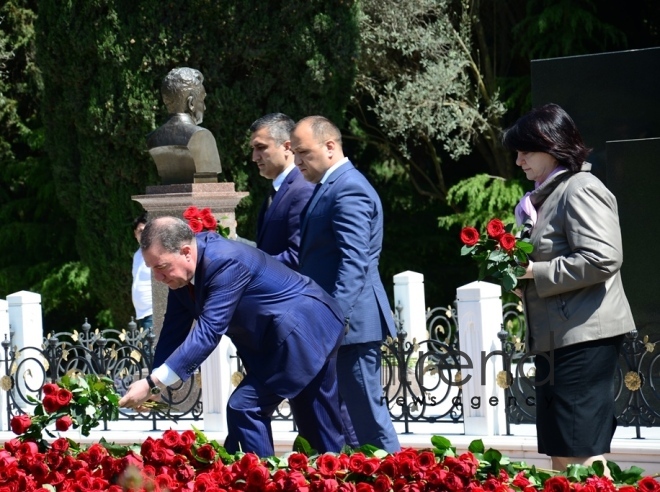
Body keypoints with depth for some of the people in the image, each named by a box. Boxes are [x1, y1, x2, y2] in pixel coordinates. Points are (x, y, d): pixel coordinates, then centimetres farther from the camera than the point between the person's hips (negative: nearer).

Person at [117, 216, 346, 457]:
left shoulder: (226, 262, -31)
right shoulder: (180, 272, -5)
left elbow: (208, 332, -35)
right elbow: (174, 331, 1)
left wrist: (152, 383, -37)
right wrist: (153, 386, -8)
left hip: (308, 328, -9)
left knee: (244, 409, -15)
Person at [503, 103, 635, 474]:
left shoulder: (580, 191, -12)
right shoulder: (548, 194, 18)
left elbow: (603, 259, -24)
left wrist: (537, 272, -17)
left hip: (584, 336, -10)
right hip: (556, 337, 10)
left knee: (583, 455, -12)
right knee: (561, 456, 10)